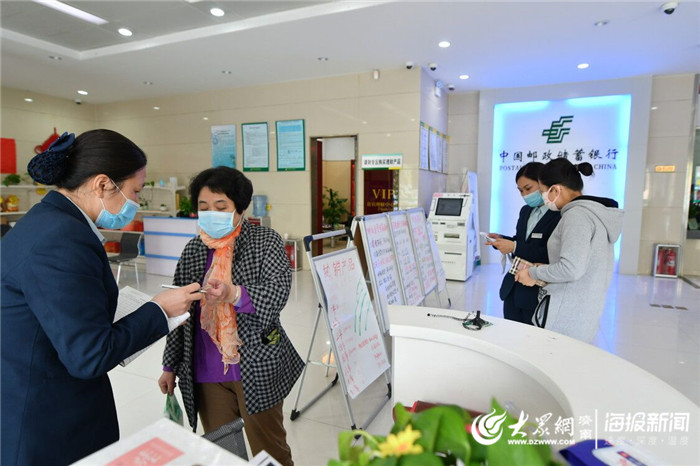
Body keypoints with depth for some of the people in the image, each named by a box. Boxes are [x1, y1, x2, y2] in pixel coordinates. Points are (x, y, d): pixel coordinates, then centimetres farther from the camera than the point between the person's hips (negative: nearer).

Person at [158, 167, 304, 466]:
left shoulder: (265, 241, -5)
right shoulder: (193, 250, 7)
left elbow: (278, 293, -19)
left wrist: (234, 294, -36)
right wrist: (171, 366, 13)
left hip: (255, 369, -3)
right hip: (205, 374, 4)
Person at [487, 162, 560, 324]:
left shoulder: (561, 215, -15)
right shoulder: (525, 211, 12)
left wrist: (515, 247, -23)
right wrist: (502, 240, 1)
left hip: (538, 294, -7)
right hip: (512, 289, 7)